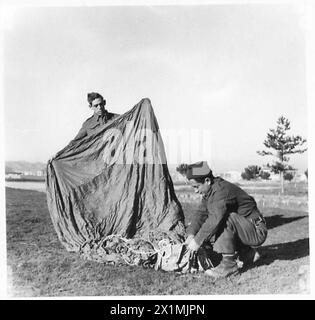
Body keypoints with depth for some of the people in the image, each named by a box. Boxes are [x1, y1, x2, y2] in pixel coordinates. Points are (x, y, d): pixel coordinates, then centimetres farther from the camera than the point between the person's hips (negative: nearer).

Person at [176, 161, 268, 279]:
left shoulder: (222, 189, -26)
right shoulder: (209, 191, 3)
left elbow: (215, 219, -35)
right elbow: (201, 213, 5)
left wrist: (198, 241, -29)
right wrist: (191, 234, -9)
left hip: (257, 232, -10)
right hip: (244, 230, 10)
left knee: (226, 219, -31)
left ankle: (229, 264, -19)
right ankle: (248, 254, 11)